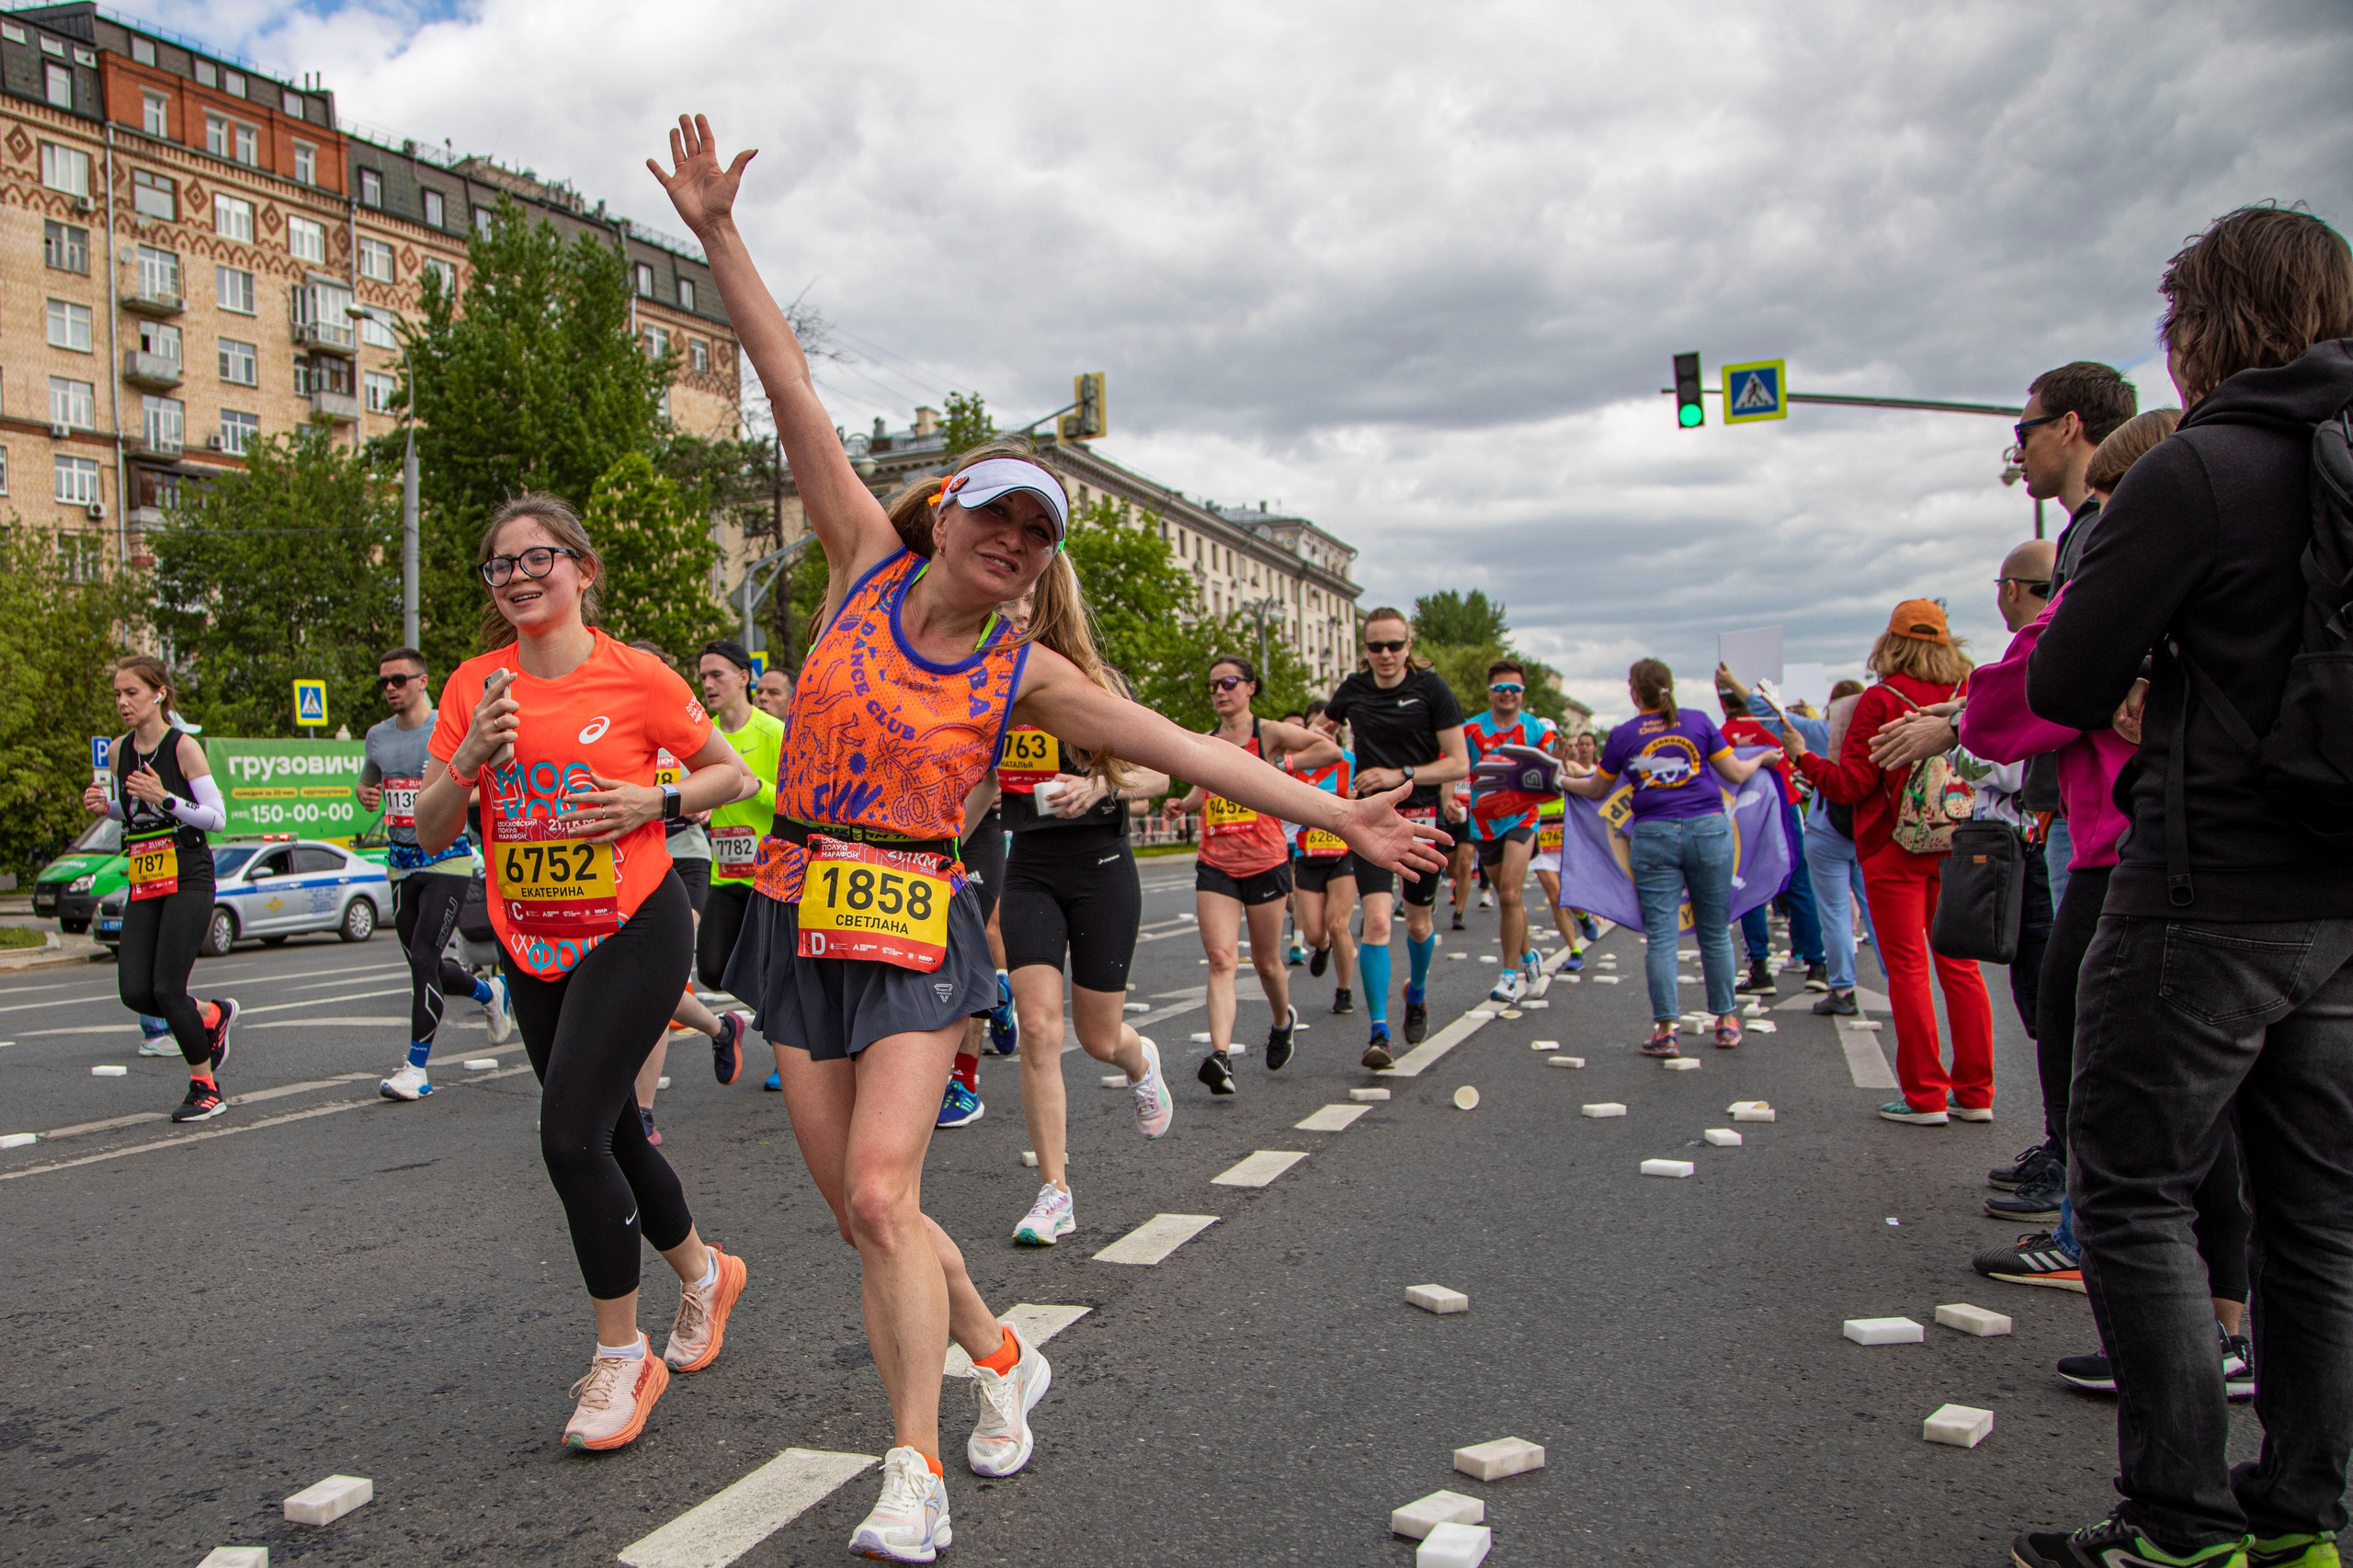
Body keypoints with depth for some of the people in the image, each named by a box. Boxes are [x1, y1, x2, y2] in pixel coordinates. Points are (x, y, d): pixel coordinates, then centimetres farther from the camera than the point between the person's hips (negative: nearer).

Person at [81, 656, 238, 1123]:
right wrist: (105, 806, 2)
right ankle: (212, 1015, 26)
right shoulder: (119, 750, 9)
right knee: (135, 992, -4)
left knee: (167, 989, -10)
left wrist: (166, 799, -23)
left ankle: (205, 1087, 9)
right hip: (143, 884, 6)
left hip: (188, 880, -6)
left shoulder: (184, 746, -9)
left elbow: (217, 817, -10)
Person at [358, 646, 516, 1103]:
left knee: (425, 960, -13)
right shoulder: (378, 735, 9)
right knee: (424, 966, 12)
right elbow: (367, 782, 24)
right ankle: (490, 992, 41)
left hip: (447, 861, -6)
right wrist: (366, 795, 1)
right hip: (401, 863, 6)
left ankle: (417, 1067, -6)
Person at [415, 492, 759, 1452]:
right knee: (611, 1137, 15)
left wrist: (655, 802, -14)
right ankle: (703, 1275, 40)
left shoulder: (637, 678, -8)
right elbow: (431, 834, 3)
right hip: (530, 943, 6)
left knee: (571, 1134, -15)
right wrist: (470, 758, -15)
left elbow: (731, 775, 4)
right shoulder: (474, 686, 3)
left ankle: (621, 1356, 2)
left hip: (634, 930, -5)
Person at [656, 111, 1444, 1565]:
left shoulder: (1026, 670, -1)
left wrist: (1335, 815, -4)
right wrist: (720, 234, -3)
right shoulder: (867, 561, 2)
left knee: (881, 1196, -14)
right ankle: (1002, 1356, 31)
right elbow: (797, 396, -2)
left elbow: (1183, 748, -1)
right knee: (859, 1209, 7)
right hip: (799, 913, 3)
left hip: (919, 928, -2)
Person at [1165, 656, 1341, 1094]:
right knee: (1221, 960, -12)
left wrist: (1279, 766, -15)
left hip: (1265, 862, -3)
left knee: (1266, 961, 11)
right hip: (1215, 864, 3)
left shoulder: (1269, 733, -3)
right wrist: (1183, 803, 7)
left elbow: (1331, 751, -11)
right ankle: (1220, 1056, -23)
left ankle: (1283, 1020, 42)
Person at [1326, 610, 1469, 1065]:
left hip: (1421, 818, -1)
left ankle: (1417, 993, 44)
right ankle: (1378, 1031, -12)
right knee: (1376, 920, -15)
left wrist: (1401, 775, -17)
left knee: (1418, 922, 13)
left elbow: (1459, 764, -8)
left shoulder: (1431, 689, -7)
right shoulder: (1352, 690, 3)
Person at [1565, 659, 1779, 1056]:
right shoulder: (1698, 721, 4)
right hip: (1708, 829, 1)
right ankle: (1726, 1023, 19)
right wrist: (1762, 758, 28)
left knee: (1660, 936, 1)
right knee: (1715, 931, 11)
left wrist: (1562, 781, 33)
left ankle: (1665, 1030, -1)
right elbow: (1736, 774, 7)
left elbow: (1596, 789, 14)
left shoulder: (1624, 735, 3)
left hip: (1653, 836, -1)